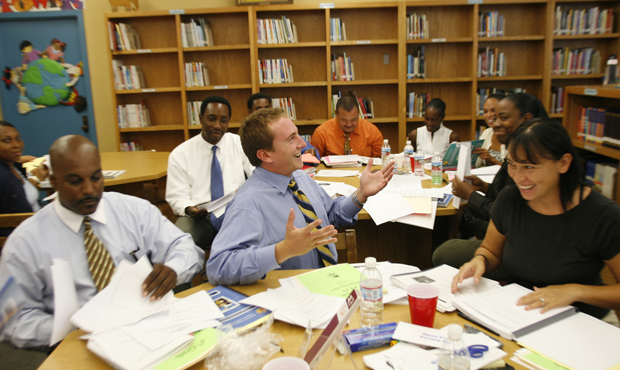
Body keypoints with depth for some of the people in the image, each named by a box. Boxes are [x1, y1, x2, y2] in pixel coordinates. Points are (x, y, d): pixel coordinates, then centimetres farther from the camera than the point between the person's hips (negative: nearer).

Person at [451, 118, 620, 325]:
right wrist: (480, 261, -10)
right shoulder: (509, 199, -4)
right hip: (517, 314, 5)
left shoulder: (603, 216, -16)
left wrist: (575, 291, -23)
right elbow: (491, 250, 11)